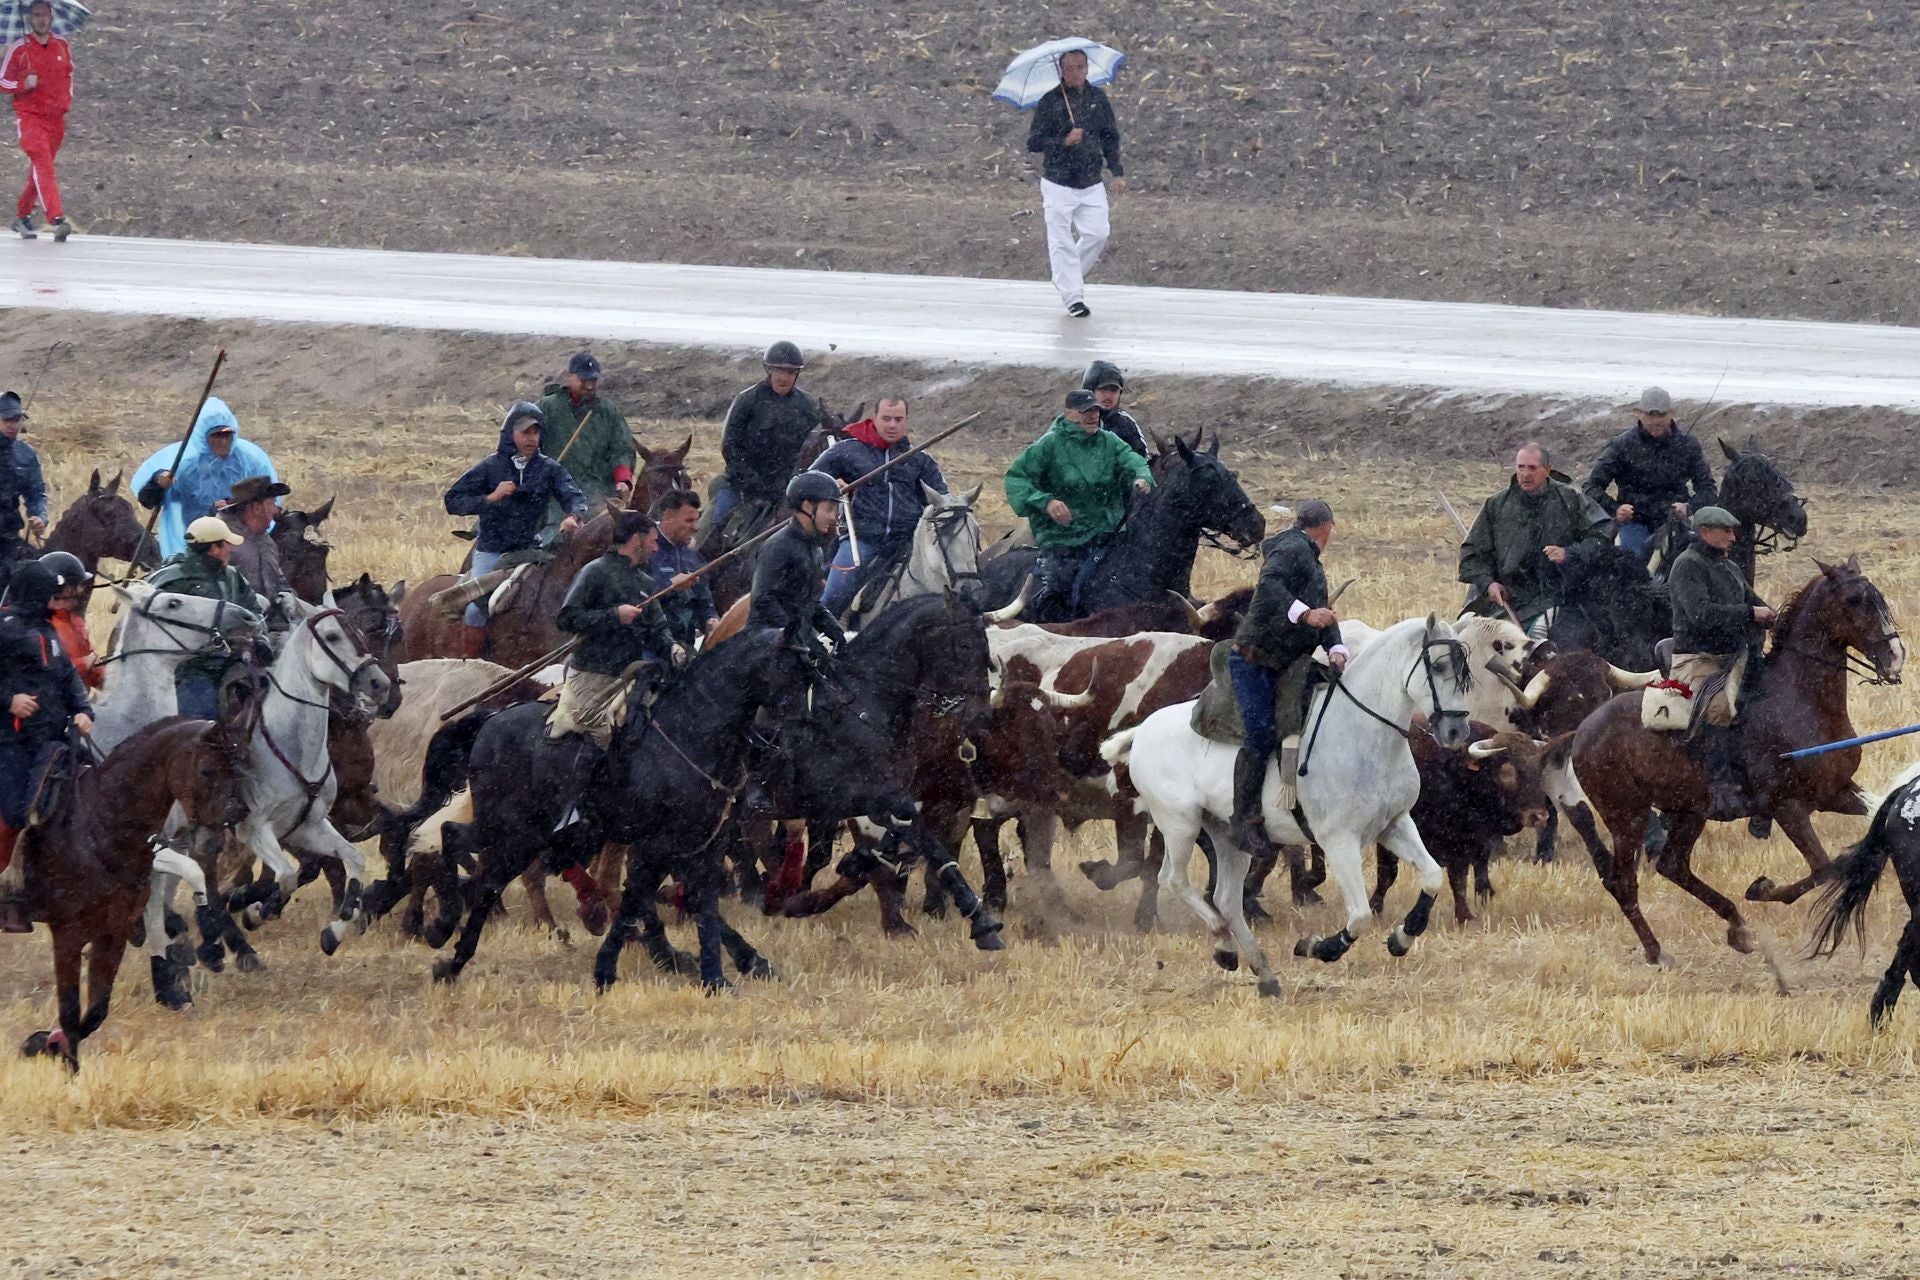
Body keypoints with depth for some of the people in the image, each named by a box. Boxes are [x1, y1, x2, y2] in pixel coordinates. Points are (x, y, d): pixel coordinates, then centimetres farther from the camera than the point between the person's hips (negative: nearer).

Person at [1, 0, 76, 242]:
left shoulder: (62, 46, 8)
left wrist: (67, 100, 12)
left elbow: (68, 74, 25)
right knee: (43, 165, -19)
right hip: (29, 115, -5)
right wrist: (24, 85, -18)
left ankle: (22, 216, 28)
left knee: (38, 169, 12)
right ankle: (57, 219, -30)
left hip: (56, 117, 5)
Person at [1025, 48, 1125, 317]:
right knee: (1062, 241, -4)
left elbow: (1110, 138, 15)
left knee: (1098, 234, -5)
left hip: (1091, 184, 3)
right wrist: (1064, 141, -20)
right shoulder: (1050, 102, -4)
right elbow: (1033, 142, -5)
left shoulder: (1097, 98, 7)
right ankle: (1073, 297, 3)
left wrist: (1117, 172, 9)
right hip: (1058, 184, -3)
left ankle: (1070, 275, 20)